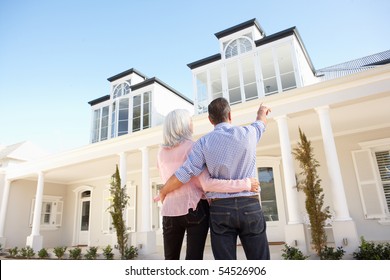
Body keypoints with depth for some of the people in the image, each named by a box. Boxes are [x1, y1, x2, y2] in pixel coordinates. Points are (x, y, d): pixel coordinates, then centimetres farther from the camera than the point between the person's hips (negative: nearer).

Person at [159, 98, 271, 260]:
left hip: (220, 209, 0)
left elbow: (182, 175, -7)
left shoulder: (203, 142, -2)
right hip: (249, 206, 1)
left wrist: (163, 192, 12)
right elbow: (261, 122, 25)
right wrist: (262, 110, 50)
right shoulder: (247, 134, 1)